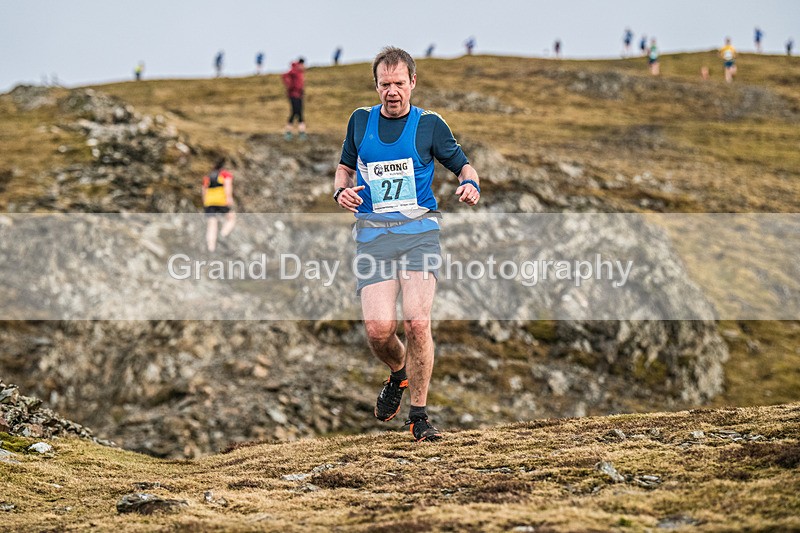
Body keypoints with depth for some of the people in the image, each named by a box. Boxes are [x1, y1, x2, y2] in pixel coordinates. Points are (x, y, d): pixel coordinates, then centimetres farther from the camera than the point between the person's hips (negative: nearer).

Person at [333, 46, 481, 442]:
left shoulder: (429, 124, 6)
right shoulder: (361, 121, 14)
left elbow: (462, 164, 13)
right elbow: (346, 166, 27)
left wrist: (470, 184, -10)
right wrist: (341, 190, 5)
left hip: (419, 230, -2)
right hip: (372, 232, 2)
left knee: (417, 323, -17)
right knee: (378, 328, -13)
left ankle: (419, 416, -3)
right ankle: (399, 373, 23)